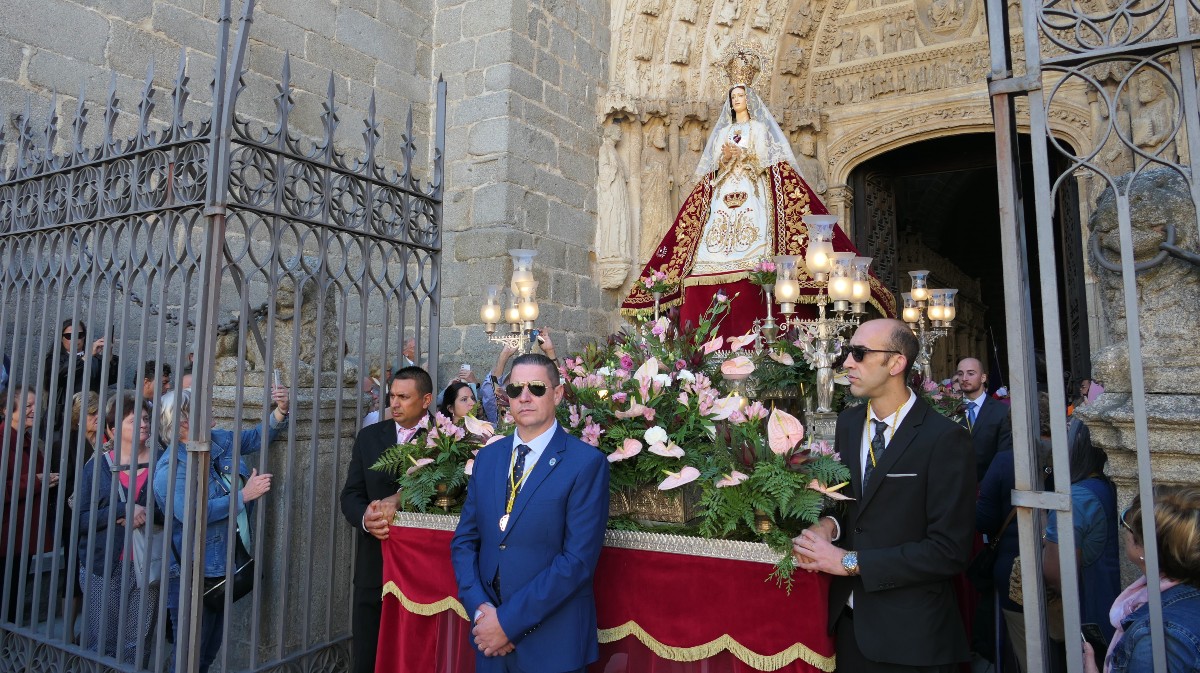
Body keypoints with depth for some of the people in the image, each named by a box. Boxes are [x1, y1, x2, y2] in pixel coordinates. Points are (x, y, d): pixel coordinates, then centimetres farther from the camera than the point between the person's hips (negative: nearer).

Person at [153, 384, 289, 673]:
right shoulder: (170, 468, -18)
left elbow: (260, 435, 14)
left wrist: (282, 410, -5)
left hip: (229, 566, 7)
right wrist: (244, 495, -26)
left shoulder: (222, 440, 2)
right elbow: (191, 513, -29)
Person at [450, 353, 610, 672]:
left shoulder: (586, 463, -13)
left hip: (552, 644, -4)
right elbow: (464, 540, 7)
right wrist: (480, 608, -8)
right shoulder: (487, 457, 5)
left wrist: (509, 620, -17)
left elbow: (578, 559, -18)